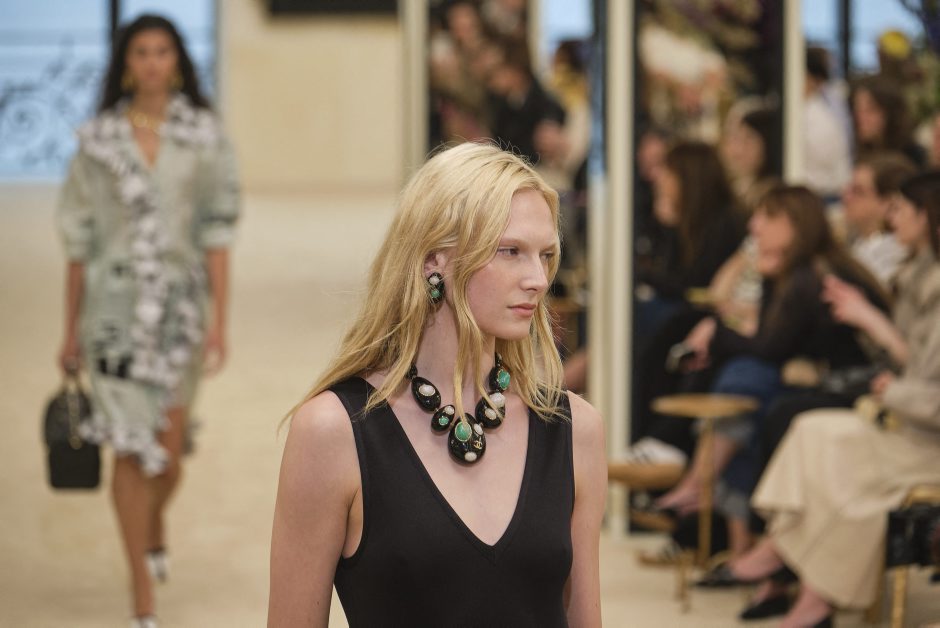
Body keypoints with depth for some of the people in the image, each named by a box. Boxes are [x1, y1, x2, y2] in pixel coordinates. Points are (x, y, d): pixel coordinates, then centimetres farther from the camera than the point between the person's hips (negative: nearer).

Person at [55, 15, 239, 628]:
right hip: (115, 306, -1)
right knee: (132, 450, -5)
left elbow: (217, 232, -1)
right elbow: (79, 238, 5)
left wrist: (220, 320, -6)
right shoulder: (99, 139, 1)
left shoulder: (204, 135, 0)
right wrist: (71, 329, 5)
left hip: (179, 305, 1)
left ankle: (155, 528, 43)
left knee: (168, 452, 7)